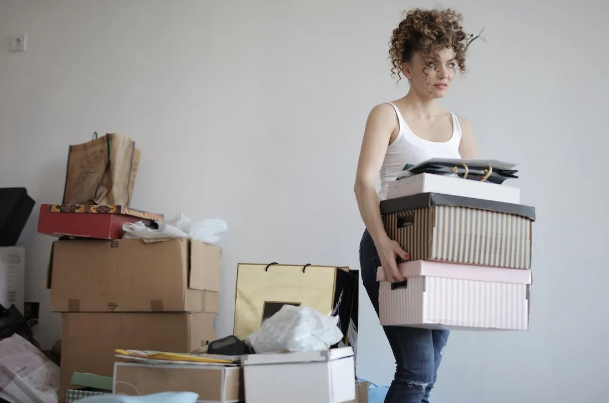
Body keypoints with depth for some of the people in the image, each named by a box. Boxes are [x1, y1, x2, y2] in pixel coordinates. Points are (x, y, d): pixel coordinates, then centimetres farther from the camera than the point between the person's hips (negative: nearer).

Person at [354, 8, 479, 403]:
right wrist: (382, 241, -31)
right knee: (417, 370, -15)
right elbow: (365, 182, -15)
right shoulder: (388, 115, -1)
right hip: (394, 250, -5)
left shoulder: (460, 127, 14)